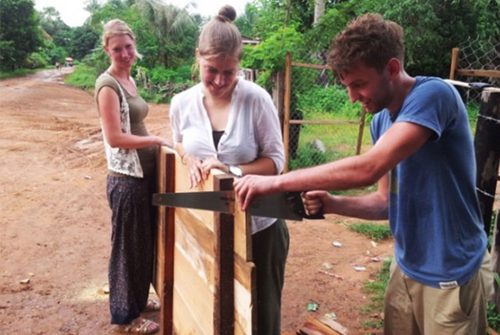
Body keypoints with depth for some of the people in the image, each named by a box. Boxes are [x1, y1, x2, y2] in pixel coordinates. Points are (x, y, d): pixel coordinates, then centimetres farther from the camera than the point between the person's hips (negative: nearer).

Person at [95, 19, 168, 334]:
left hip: (145, 172, 9)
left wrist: (156, 141, 4)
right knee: (128, 246, 5)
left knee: (145, 242, 20)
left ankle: (138, 298, 39)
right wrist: (158, 140, -17)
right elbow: (115, 137, -21)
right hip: (126, 177, -9)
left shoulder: (129, 79, 11)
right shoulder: (108, 84, -15)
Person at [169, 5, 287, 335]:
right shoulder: (182, 103, -5)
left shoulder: (256, 99, -17)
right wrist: (190, 160, -11)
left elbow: (276, 159, -12)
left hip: (260, 227, -3)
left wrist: (232, 171, -27)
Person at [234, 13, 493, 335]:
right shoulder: (381, 122, 3)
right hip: (406, 268, 7)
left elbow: (367, 169, -33)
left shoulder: (434, 94, -21)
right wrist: (331, 202, -10)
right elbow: (387, 201, 7)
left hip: (451, 275, -6)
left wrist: (276, 182, -28)